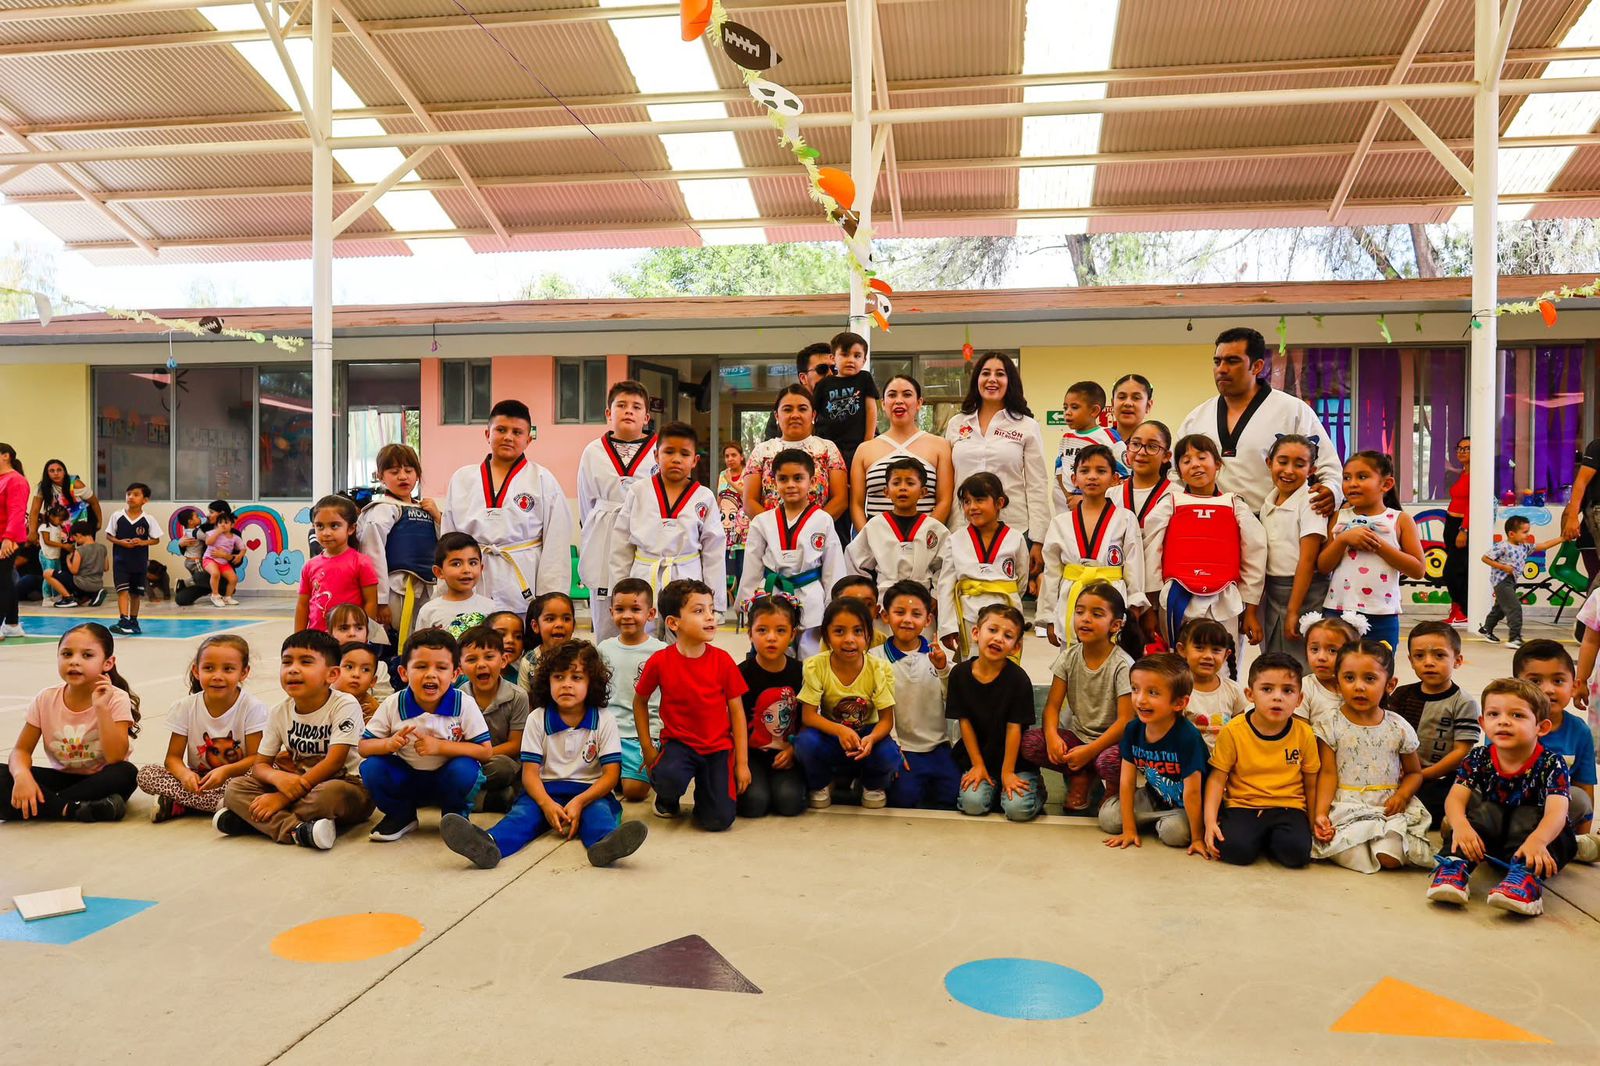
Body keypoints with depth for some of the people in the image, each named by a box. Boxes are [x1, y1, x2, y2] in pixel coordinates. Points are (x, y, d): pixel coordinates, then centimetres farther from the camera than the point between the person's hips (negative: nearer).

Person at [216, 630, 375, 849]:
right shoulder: (279, 712, 2)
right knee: (235, 787, -10)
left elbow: (334, 762, -20)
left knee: (332, 794, -40)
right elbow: (260, 764, 4)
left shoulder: (344, 706, -15)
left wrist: (282, 797, -22)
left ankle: (251, 820, -21)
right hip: (298, 785, 6)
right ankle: (296, 830, -29)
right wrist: (278, 777, -22)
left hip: (347, 784, -6)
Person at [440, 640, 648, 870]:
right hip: (546, 791, 1)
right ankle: (489, 844, -61)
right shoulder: (537, 720, 4)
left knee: (599, 810, -34)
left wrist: (579, 802, -23)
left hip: (589, 792, -1)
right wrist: (547, 804, -24)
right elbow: (530, 772, -2)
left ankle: (605, 843, -69)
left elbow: (611, 774, -5)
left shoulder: (604, 720, 1)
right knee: (524, 809, -29)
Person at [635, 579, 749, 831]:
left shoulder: (723, 661, -10)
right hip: (678, 742, -1)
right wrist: (647, 748, 4)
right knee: (669, 777, -35)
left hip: (718, 746, 1)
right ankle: (667, 800, 3)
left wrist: (742, 763, -3)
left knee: (719, 819, -13)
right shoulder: (659, 661, -12)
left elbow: (736, 711, -3)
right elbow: (640, 701, 6)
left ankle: (704, 785, 22)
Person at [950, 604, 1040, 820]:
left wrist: (1007, 772, -9)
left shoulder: (1018, 678, -15)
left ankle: (1036, 787, 13)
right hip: (977, 756, 2)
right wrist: (978, 765, -2)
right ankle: (992, 787, 13)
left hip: (1016, 760, -2)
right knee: (973, 803, -20)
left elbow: (1014, 727, -12)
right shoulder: (960, 673, -7)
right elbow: (965, 722, -2)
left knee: (1019, 808, -20)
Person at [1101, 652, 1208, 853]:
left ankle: (1160, 821, 1)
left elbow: (1192, 792, -27)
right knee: (1108, 816, -10)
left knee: (1175, 831, -34)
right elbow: (1127, 782, -10)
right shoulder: (1133, 730, -14)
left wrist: (1197, 838, -20)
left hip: (1186, 805, -5)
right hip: (1155, 796, 5)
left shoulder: (1187, 737, -32)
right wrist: (1129, 829, -9)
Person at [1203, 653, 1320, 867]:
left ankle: (1271, 837, 5)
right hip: (1243, 806, -1)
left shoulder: (1304, 734, -1)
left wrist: (1315, 823, 9)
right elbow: (1217, 778, -4)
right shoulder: (1233, 732, -6)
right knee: (1236, 849, -29)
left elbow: (1311, 784, 11)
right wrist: (1210, 820, -14)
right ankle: (1257, 836, 5)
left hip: (1288, 807, 1)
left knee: (1297, 852, -28)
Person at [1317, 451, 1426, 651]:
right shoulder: (1339, 518, 7)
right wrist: (1343, 539, -13)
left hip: (1381, 617, -2)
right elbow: (1322, 566, 1)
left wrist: (1380, 545, -12)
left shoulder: (1400, 520, 1)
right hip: (1337, 611, 2)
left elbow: (1418, 570, -4)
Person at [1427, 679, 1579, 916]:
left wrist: (1537, 840, -53)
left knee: (1528, 817, -30)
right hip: (1494, 844, 3)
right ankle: (1455, 866, -40)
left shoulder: (1552, 765, -15)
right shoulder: (1479, 759, -6)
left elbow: (1557, 812, -32)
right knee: (1485, 811, -24)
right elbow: (1455, 798, -18)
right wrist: (1460, 824, -42)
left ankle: (1526, 877, -53)